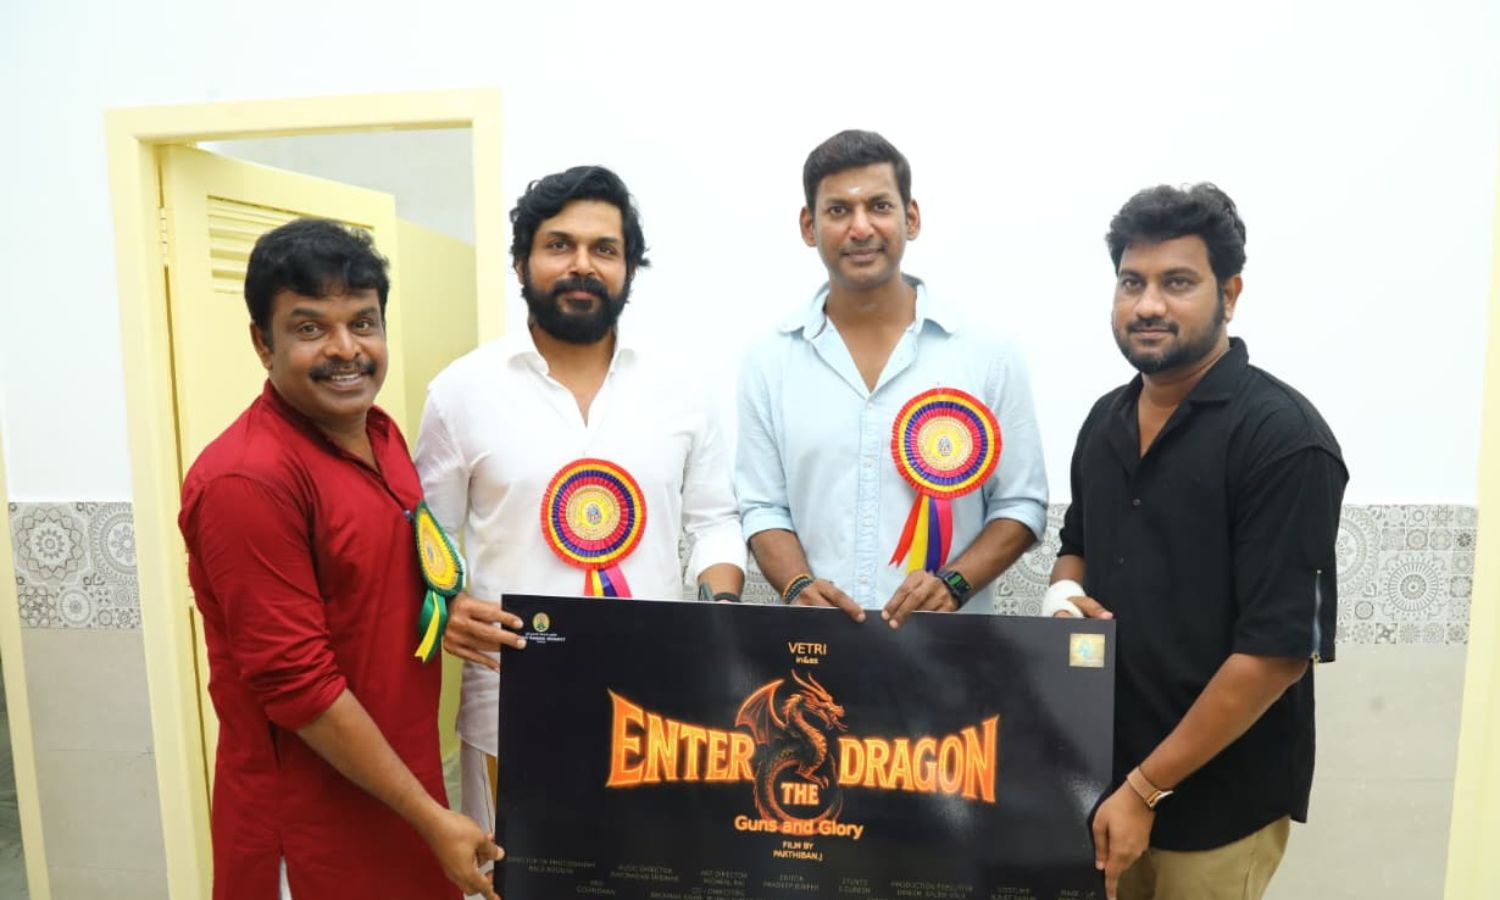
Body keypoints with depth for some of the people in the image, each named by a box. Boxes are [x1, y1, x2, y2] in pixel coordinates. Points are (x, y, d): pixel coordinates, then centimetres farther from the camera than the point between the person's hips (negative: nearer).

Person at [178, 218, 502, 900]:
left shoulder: (381, 432, 2)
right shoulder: (247, 478, -23)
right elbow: (295, 681, -23)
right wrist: (432, 817, -18)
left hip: (399, 778, 8)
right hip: (309, 814, -7)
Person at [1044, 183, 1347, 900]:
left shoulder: (1282, 438, -17)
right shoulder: (1107, 419, 4)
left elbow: (1280, 648, -20)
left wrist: (1145, 788, -17)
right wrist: (1064, 593, -6)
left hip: (1217, 802, -6)